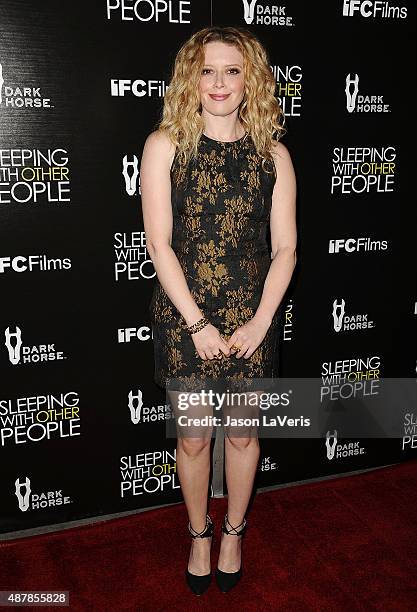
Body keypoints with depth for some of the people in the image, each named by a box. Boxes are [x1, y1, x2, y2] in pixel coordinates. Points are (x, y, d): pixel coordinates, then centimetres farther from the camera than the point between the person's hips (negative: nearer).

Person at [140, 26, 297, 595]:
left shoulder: (273, 153, 2)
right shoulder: (165, 145, -4)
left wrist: (260, 320, -9)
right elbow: (159, 244, -9)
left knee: (243, 434, 14)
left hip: (251, 321, 2)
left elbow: (285, 248, 1)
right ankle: (199, 535, 37)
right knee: (193, 438, 11)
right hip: (184, 319, -1)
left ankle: (233, 532, 39)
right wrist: (198, 324, -13)